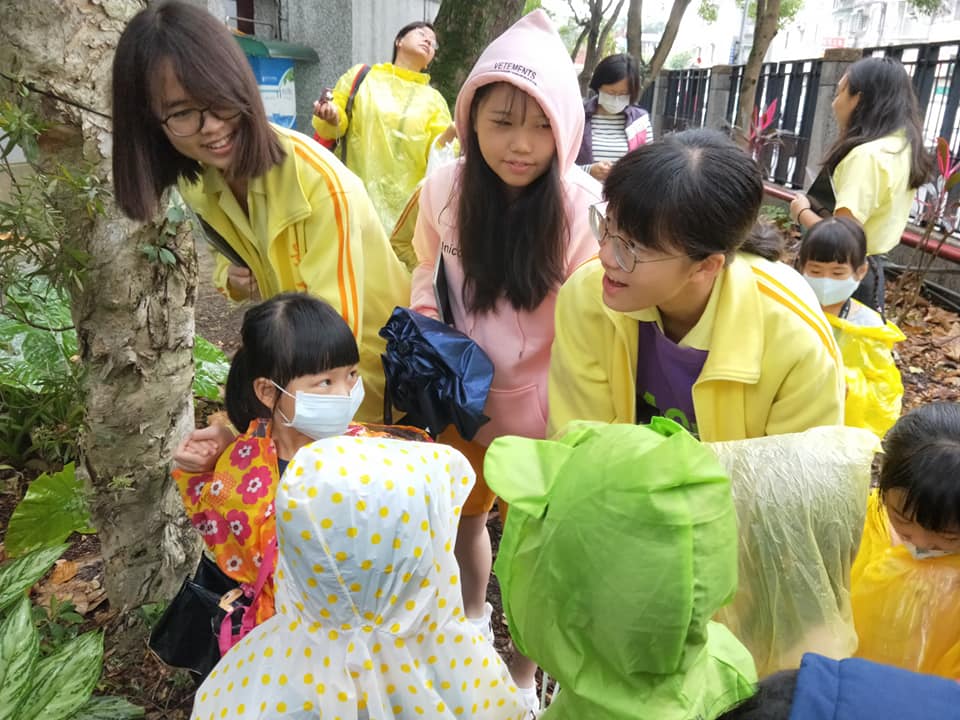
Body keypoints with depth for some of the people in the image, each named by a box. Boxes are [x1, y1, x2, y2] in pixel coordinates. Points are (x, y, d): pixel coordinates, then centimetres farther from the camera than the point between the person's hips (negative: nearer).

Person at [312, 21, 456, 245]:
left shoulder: (433, 98, 13)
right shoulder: (360, 75, 11)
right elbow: (331, 128, 10)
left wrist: (452, 132, -16)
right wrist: (331, 119, -13)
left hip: (406, 205, 1)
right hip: (356, 197, -1)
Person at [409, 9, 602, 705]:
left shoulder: (584, 207, -22)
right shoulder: (445, 186, -12)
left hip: (540, 409, -3)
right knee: (461, 518, 26)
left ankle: (523, 677, 45)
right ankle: (471, 615, 59)